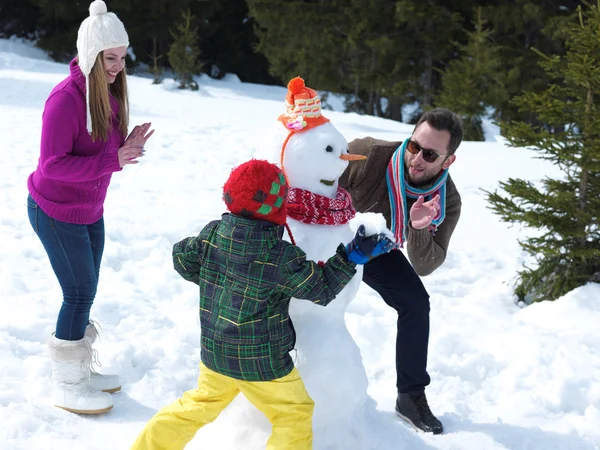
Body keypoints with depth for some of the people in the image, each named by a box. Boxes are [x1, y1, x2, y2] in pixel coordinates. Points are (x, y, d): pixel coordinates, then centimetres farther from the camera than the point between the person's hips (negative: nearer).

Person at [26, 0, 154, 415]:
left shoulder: (109, 93, 0)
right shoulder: (66, 99, -25)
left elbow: (106, 152, 5)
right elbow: (53, 165, -25)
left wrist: (130, 147, -16)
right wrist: (113, 159, -29)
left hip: (90, 211, 8)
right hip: (56, 213, -7)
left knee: (85, 292, 14)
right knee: (80, 294, -1)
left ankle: (81, 369, 30)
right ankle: (68, 387, 14)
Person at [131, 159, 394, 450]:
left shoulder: (212, 233, -9)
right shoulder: (283, 258, -23)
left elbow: (183, 260, 7)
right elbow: (321, 290, -11)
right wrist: (352, 257, -7)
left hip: (214, 351, 6)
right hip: (260, 361, -6)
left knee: (202, 403, 27)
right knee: (295, 415, 13)